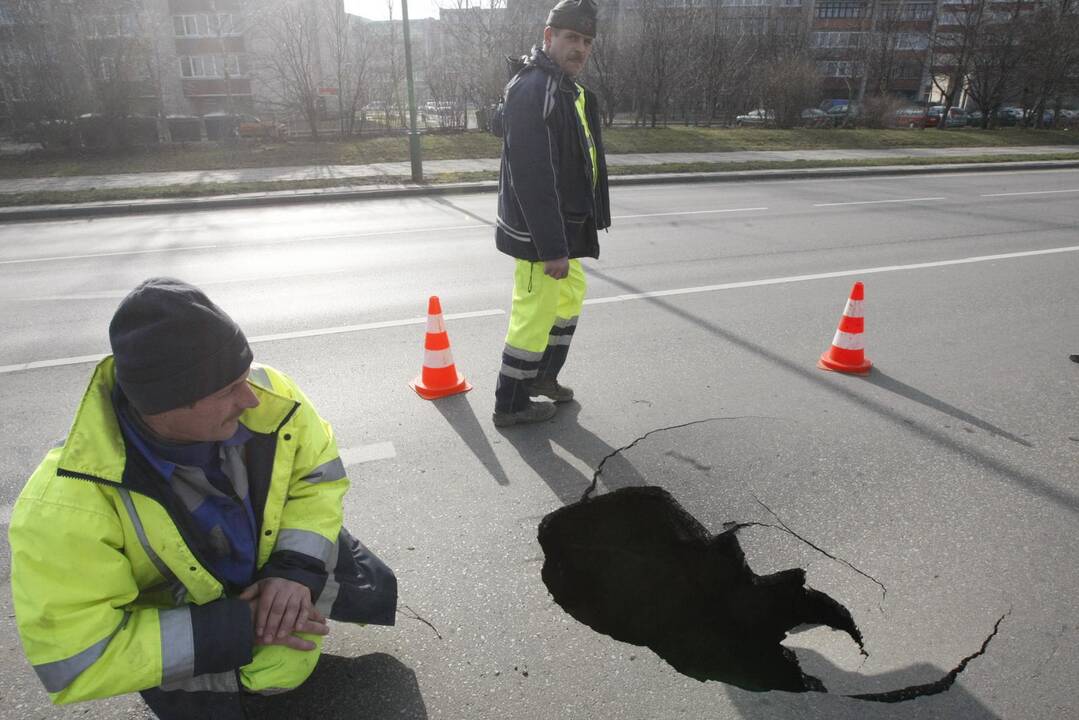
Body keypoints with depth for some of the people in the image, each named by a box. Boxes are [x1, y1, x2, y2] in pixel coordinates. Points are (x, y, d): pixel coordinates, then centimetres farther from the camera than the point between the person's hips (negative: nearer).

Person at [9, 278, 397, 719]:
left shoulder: (269, 396, -31)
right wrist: (233, 629, -33)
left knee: (375, 594, 5)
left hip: (271, 550, 3)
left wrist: (297, 568, -27)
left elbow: (319, 474, -12)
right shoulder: (65, 507, -37)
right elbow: (75, 659, -30)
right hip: (171, 615, -2)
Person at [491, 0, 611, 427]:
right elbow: (532, 179, -28)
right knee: (534, 316, -1)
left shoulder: (568, 90, 15)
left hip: (563, 228, 11)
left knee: (570, 295, 24)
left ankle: (543, 376, 40)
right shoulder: (533, 91, -20)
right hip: (542, 234, -11)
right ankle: (511, 404, 16)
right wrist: (552, 247, -29)